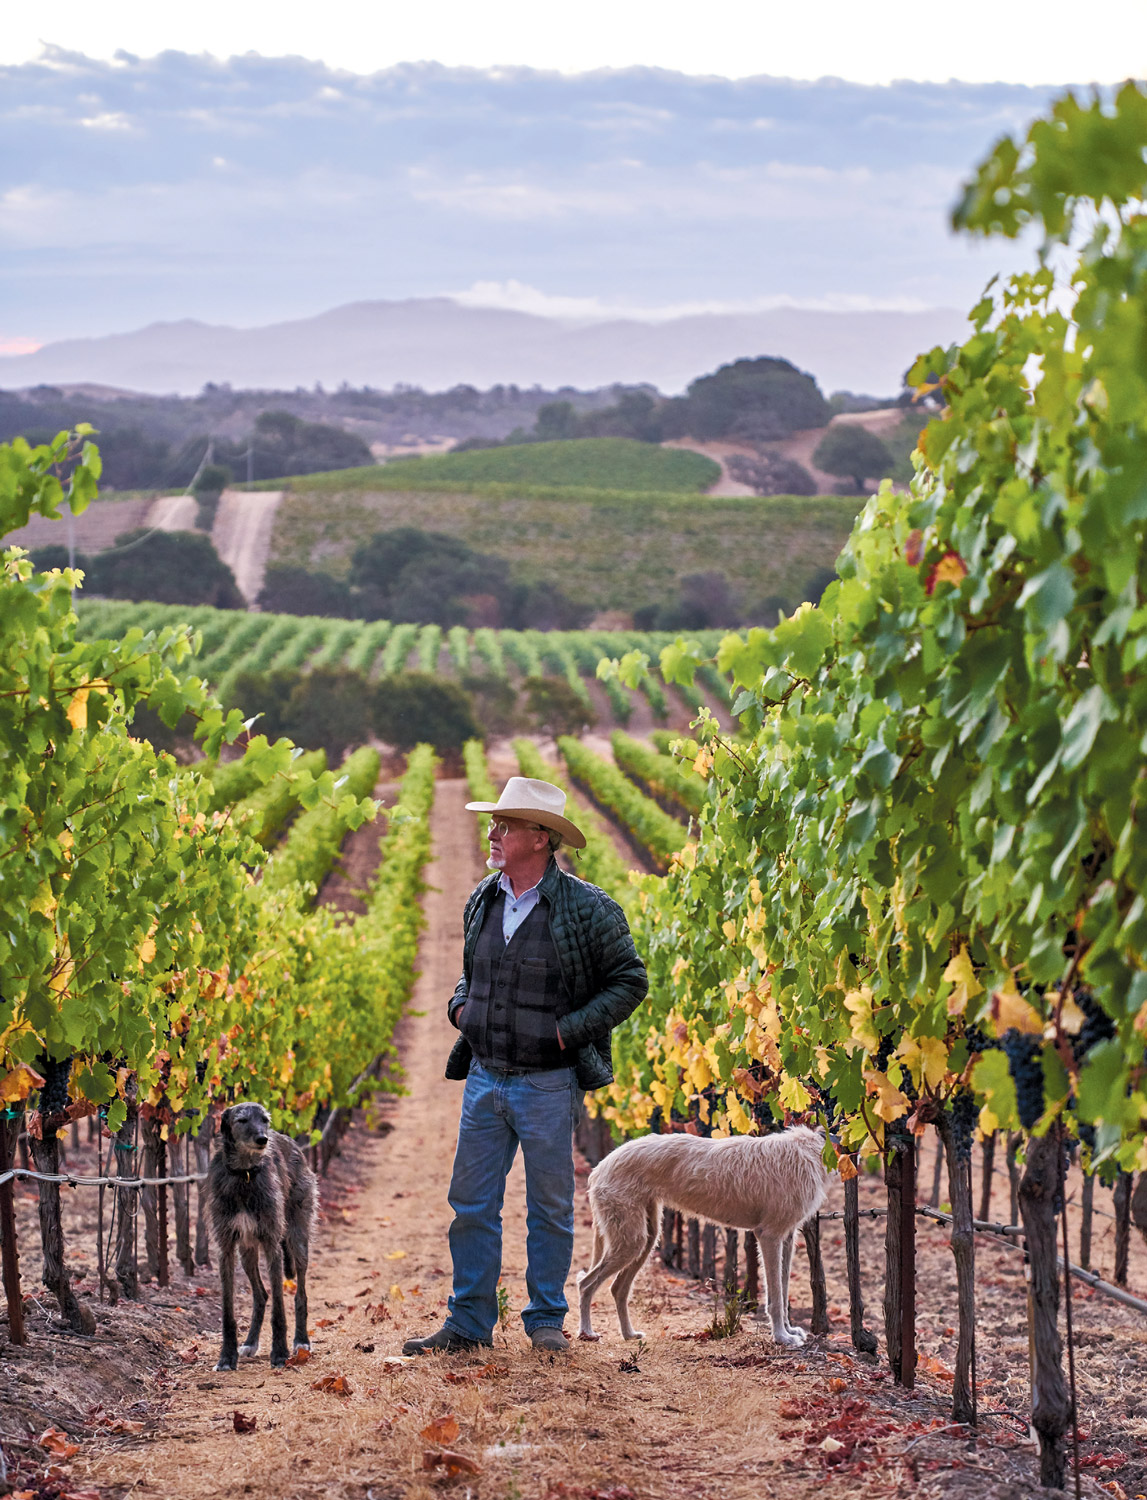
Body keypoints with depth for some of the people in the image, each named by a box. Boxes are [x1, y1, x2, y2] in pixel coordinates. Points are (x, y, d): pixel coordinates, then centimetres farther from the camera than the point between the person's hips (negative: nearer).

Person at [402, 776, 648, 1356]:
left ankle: (546, 1319, 18)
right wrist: (460, 1005, 5)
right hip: (485, 1076, 5)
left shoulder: (587, 909, -9)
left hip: (547, 1083, -5)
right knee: (471, 1204, 6)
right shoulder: (482, 901, 9)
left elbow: (630, 980, -4)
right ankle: (468, 1322, 14)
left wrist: (571, 1028, -12)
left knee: (550, 1207, 5)